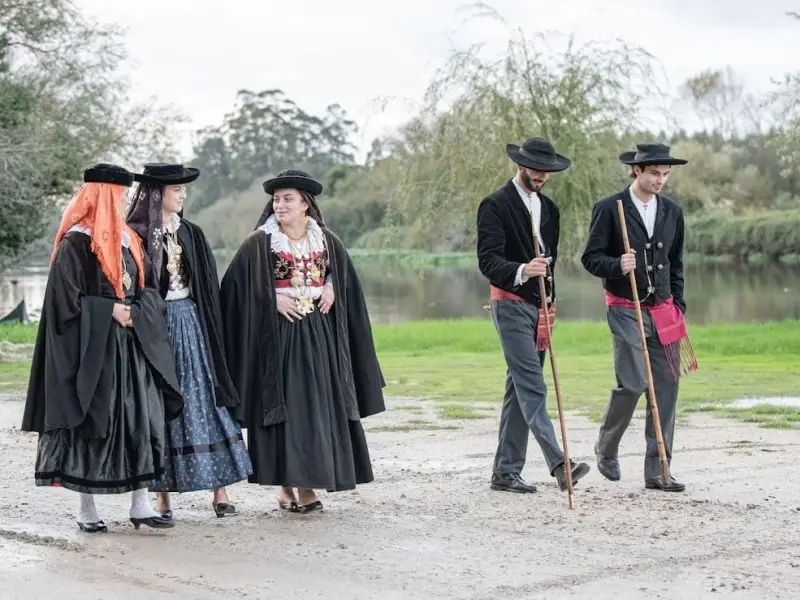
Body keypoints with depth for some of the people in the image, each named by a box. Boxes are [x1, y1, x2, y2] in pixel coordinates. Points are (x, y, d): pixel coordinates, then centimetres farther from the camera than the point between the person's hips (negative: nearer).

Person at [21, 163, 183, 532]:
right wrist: (109, 312, -14)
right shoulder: (75, 244, -8)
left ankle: (140, 504, 7)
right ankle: (87, 509, 9)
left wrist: (135, 314, -6)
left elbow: (150, 289, 13)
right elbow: (65, 300, -12)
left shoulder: (127, 240, 13)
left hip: (132, 347, 6)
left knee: (141, 419, 2)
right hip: (92, 350, -6)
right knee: (92, 425, -1)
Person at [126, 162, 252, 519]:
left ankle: (220, 489, 2)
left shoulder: (191, 234, 10)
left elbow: (209, 288, 10)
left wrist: (211, 332, 5)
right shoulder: (136, 235, -4)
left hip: (190, 322, 4)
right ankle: (162, 496, 7)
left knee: (203, 402, 1)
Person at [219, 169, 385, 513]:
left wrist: (331, 291, -3)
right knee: (284, 407, -4)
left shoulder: (326, 241, 7)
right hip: (277, 335, -3)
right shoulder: (259, 242, -3)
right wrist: (274, 299, -13)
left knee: (317, 406, 2)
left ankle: (307, 483, 8)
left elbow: (345, 279, 16)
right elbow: (236, 284, -7)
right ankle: (287, 485, 2)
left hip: (318, 336, 3)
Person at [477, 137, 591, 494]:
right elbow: (488, 260, -17)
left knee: (519, 389, 8)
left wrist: (550, 302, 17)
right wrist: (521, 271, -34)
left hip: (539, 306, 8)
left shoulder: (549, 209, 17)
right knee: (532, 387, -15)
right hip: (511, 304, -7)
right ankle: (558, 465, -24)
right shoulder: (495, 205, -7)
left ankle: (505, 471, 11)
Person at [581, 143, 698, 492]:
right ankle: (606, 447, 13)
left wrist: (678, 308, 14)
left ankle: (657, 472, 6)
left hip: (663, 311, 5)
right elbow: (591, 258, -4)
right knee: (632, 383, -14)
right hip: (625, 310, -5)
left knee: (667, 387, 0)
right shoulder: (609, 209, -5)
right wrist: (617, 266, -23)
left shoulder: (672, 212, 11)